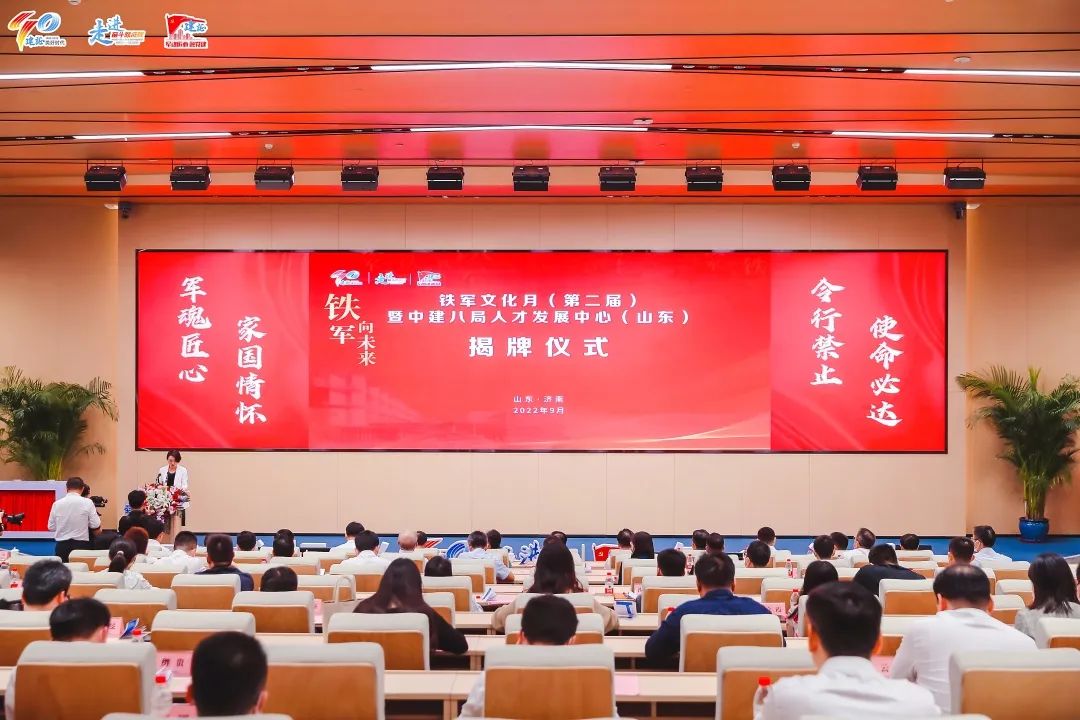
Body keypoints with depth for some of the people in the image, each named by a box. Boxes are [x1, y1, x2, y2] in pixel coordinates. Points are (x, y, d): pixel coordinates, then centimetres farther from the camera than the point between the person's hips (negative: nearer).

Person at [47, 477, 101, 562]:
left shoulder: (57, 504, 1)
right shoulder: (87, 502, -6)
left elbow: (51, 527, 8)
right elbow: (96, 525, -5)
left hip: (62, 546, 2)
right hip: (81, 545, -2)